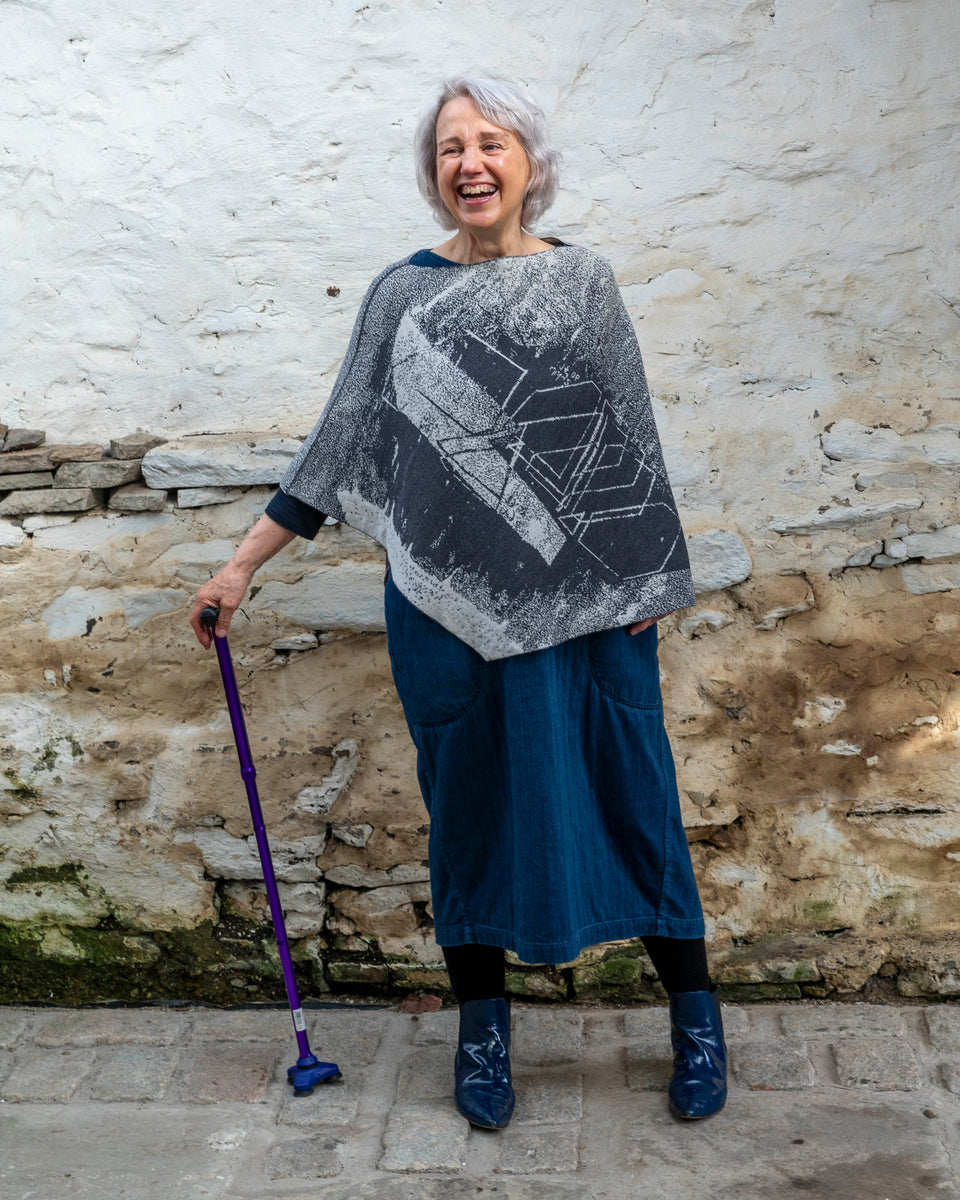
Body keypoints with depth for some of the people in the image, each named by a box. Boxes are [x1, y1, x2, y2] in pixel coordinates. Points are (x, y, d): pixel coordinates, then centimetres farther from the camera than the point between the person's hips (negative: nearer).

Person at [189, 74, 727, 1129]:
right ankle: (482, 1022, 29)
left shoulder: (581, 281, 4)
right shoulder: (402, 295, 6)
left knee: (627, 785, 6)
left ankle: (694, 1011, 25)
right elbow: (341, 443, 7)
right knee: (469, 797, 10)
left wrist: (646, 582, 0)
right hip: (445, 600, 1)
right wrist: (243, 563, 4)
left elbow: (631, 439, 5)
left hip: (580, 599, -1)